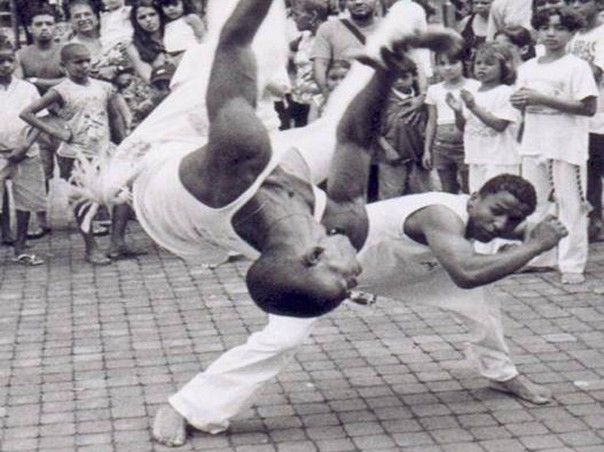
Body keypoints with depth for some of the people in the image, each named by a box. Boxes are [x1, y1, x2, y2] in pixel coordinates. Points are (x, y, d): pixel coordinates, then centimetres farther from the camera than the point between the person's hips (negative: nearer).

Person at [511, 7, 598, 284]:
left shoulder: (577, 67, -8)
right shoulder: (528, 68, 10)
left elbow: (589, 107, -16)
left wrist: (543, 99, -20)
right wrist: (519, 102, -8)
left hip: (567, 148, -6)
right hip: (534, 145, 6)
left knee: (570, 205, -2)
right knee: (534, 203, 13)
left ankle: (572, 265, 4)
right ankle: (539, 257, 25)